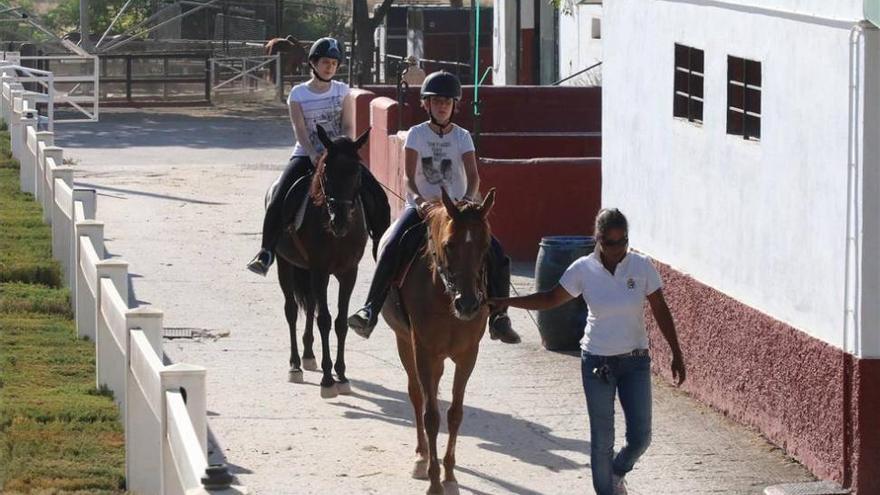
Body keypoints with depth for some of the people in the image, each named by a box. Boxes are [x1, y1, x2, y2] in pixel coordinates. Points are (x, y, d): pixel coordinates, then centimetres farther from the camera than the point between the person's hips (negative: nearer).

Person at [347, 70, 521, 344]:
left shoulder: (463, 137, 4)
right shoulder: (417, 134, 2)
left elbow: (473, 177, -8)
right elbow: (409, 178, -8)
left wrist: (467, 201, -30)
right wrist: (419, 200, -29)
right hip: (421, 206, -1)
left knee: (496, 254, -17)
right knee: (392, 248, -29)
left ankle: (498, 318, -6)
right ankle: (369, 311, -29)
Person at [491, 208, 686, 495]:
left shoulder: (642, 267, -8)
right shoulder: (583, 269, -8)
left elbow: (661, 312, -1)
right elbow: (550, 299, 2)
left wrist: (676, 354, -1)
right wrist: (506, 302, -5)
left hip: (635, 362, 1)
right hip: (597, 363, -1)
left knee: (640, 437, 1)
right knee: (602, 439, 3)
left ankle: (617, 472, 33)